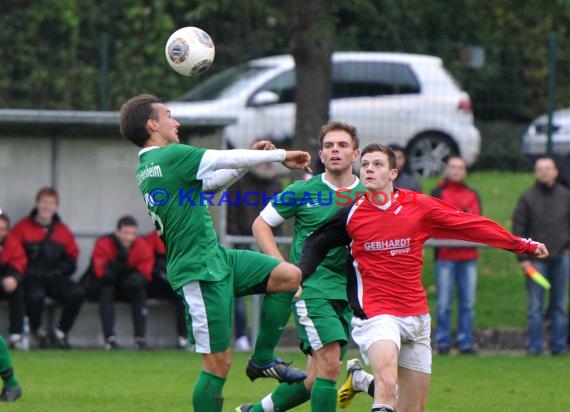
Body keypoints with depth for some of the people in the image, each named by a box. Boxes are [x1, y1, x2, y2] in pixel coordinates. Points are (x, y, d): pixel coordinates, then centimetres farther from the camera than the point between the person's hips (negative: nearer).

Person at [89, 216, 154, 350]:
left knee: (140, 292, -26)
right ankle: (110, 338, -37)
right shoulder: (103, 244, -21)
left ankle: (140, 338, -26)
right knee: (106, 290, -33)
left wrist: (138, 277, -37)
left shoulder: (142, 246, -13)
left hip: (129, 288, 2)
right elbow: (99, 271, -25)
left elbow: (145, 273, -14)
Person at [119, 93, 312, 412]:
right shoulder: (171, 156, -14)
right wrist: (281, 155, 4)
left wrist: (255, 158, 15)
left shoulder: (146, 170, 15)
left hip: (217, 258, 10)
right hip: (200, 271, -10)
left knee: (289, 275, 4)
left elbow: (212, 182, 23)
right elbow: (230, 159, -10)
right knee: (219, 363, -7)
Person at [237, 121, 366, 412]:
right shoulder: (303, 191, 0)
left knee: (316, 379, 6)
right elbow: (261, 224, 8)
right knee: (329, 362, -20)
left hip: (346, 290, 4)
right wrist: (282, 266, -5)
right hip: (311, 285, -4)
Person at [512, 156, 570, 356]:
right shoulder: (527, 198, 1)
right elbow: (518, 229, 0)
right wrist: (523, 257, -6)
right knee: (535, 306, -2)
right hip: (536, 259, -2)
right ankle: (535, 345, 2)